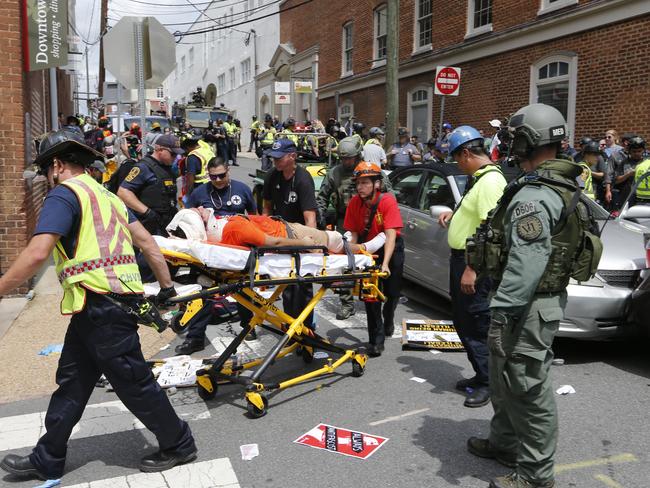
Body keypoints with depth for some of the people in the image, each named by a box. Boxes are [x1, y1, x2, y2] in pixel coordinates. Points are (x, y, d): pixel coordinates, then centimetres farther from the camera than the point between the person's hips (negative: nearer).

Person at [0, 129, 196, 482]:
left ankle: (178, 444, 18)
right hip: (120, 297, 9)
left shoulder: (64, 193, -6)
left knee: (133, 382, 3)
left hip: (100, 303, -9)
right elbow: (147, 242, 17)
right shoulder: (106, 195, 20)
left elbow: (37, 253, -19)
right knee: (71, 382, 17)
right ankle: (46, 461, 29)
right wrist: (167, 288, 19)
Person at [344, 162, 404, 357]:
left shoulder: (388, 201, -26)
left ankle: (388, 318, 42)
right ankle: (377, 339, 4)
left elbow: (391, 235, -33)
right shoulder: (355, 202, -13)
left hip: (391, 249, -2)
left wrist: (385, 264, -42)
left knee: (392, 292, 8)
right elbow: (354, 233, -7)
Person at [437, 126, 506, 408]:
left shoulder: (490, 181, -19)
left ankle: (487, 383, 12)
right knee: (463, 320, 18)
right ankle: (480, 375, 30)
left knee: (477, 326, -1)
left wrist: (472, 269, -27)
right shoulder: (478, 178, 13)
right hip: (461, 258, 11)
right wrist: (454, 215, 11)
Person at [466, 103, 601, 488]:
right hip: (548, 296, 11)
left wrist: (502, 312, -26)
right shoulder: (565, 189, 12)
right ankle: (505, 442, 38)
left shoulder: (532, 197, -22)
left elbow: (525, 265, -28)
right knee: (506, 378, 22)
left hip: (530, 305, -11)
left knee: (528, 386, 0)